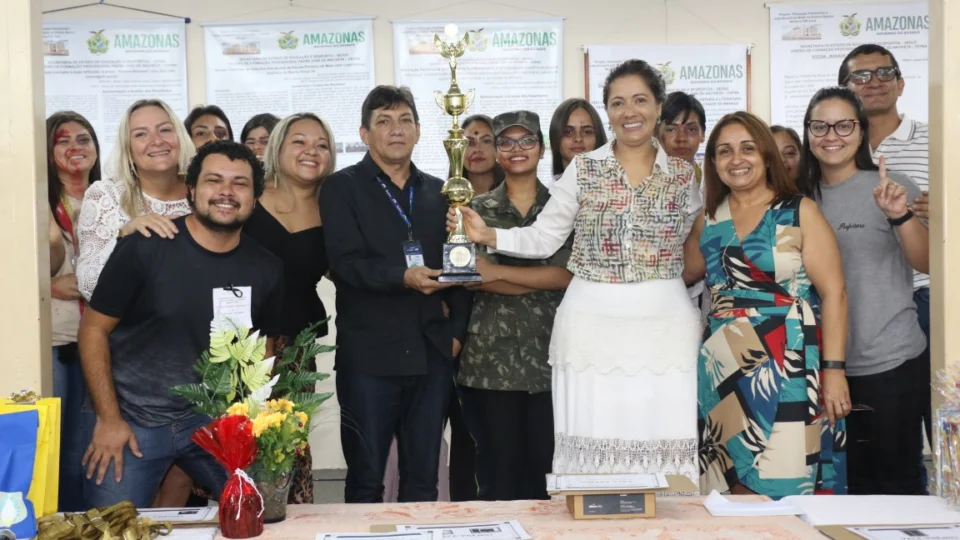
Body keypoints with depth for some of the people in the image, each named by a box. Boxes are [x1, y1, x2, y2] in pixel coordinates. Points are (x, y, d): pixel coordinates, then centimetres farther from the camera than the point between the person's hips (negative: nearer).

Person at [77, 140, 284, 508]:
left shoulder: (265, 269, -1)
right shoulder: (145, 247, -13)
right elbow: (94, 328, -7)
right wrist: (108, 418, -10)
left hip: (214, 421, 3)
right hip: (131, 420, -3)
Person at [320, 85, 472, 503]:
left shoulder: (438, 192, 15)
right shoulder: (342, 188, 2)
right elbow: (345, 262, -11)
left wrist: (457, 330, 3)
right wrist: (403, 277, -25)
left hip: (432, 354, 4)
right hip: (368, 355, -3)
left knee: (423, 480, 10)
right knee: (366, 479, 4)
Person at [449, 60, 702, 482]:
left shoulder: (684, 175, 7)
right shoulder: (582, 169, 4)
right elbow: (543, 239, 1)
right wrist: (488, 236, -13)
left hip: (664, 323, 1)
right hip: (592, 321, -1)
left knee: (662, 443, 2)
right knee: (593, 441, 2)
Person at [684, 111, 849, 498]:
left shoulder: (799, 212, 0)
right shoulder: (709, 220, 11)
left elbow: (833, 293, -6)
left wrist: (834, 370, -12)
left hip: (787, 370, -4)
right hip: (722, 372, 4)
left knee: (783, 491, -5)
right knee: (732, 488, 7)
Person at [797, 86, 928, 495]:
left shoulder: (891, 188, -6)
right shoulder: (804, 197, 6)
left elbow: (926, 262, -16)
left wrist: (899, 214, -32)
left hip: (891, 361, -4)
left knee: (898, 480, 4)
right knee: (856, 479, 15)